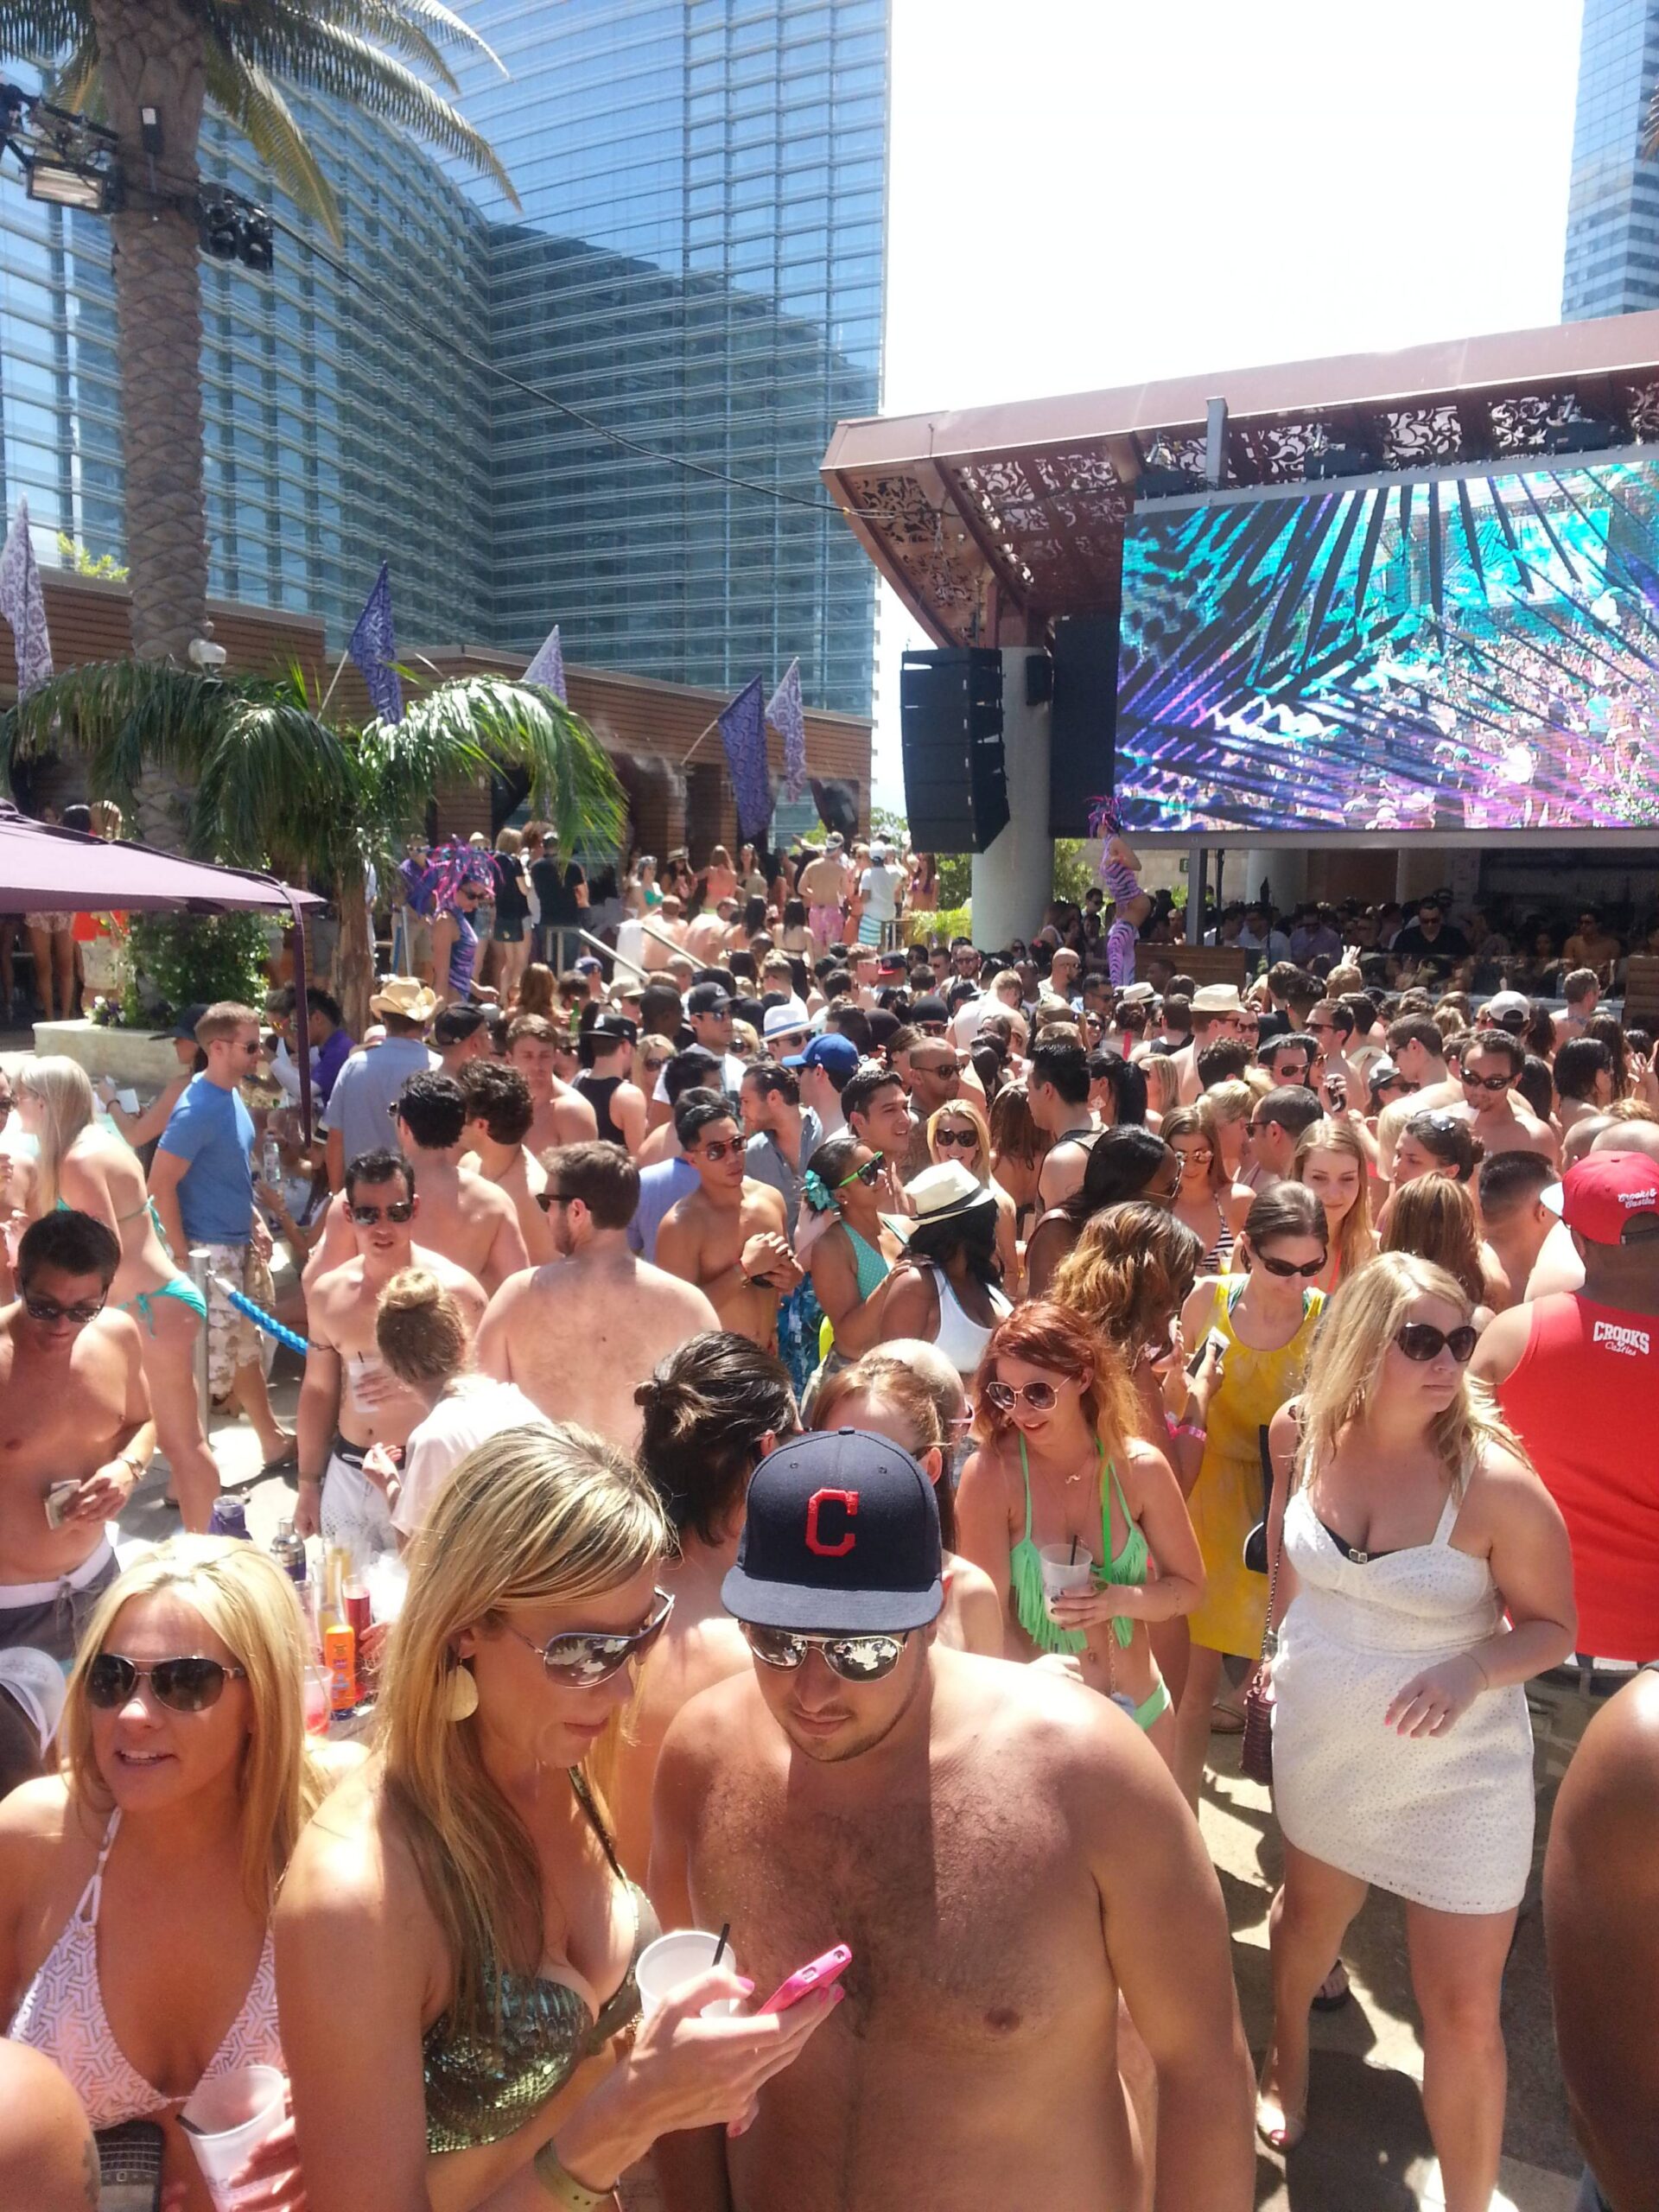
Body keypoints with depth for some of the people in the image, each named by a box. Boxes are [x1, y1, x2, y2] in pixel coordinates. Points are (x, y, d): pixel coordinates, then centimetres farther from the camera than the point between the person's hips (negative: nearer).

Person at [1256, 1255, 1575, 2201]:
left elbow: (1554, 1626, -13)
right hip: (1320, 1748, 4)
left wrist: (1474, 1668, -28)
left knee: (1464, 2009, 3)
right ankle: (1288, 2051, 60)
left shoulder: (1493, 1481, -24)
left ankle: (1471, 2199, 30)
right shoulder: (1317, 1438, -11)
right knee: (1311, 1912, 29)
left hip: (1457, 1774, -4)